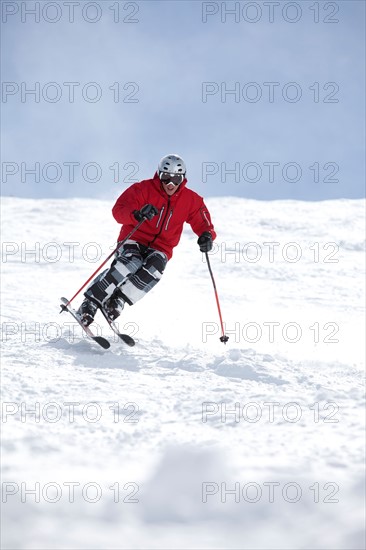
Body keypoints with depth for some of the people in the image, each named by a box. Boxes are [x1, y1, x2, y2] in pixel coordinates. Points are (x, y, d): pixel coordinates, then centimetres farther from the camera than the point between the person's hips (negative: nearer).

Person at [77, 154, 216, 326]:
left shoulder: (191, 200, 2)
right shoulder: (143, 189, -7)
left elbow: (203, 224, 8)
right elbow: (118, 211, -16)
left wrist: (207, 236, -17)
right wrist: (137, 215, -38)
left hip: (160, 249, 2)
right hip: (134, 240, -2)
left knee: (153, 270, -33)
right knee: (129, 264, -35)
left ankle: (117, 301, -22)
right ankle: (91, 302, -29)